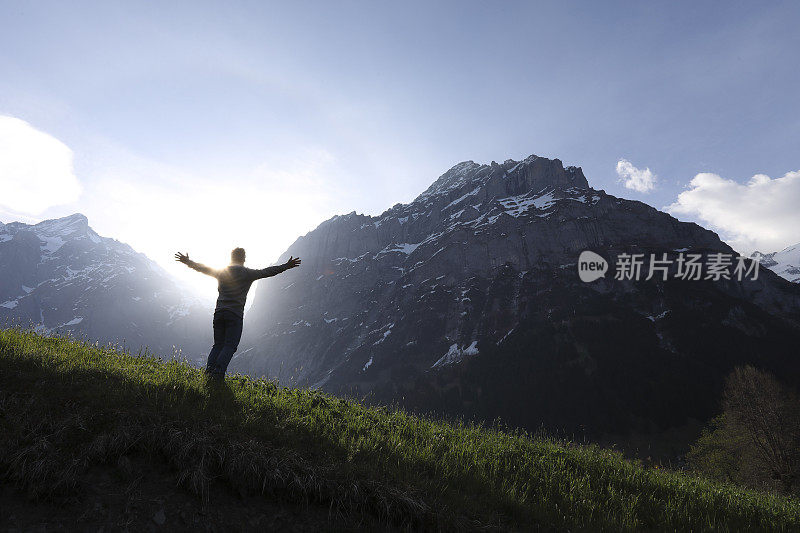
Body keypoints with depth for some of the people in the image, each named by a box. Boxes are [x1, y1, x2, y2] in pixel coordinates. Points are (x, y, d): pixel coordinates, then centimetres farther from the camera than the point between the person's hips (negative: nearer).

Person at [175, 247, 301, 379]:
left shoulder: (221, 271, 12)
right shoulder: (248, 273, 0)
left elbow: (203, 268, 22)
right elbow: (267, 272, -4)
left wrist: (187, 262, 39)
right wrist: (286, 266, -1)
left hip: (219, 312, 5)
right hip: (235, 314, -4)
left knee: (218, 344, 11)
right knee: (230, 346, -4)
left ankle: (209, 370, -5)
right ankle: (218, 373, -18)